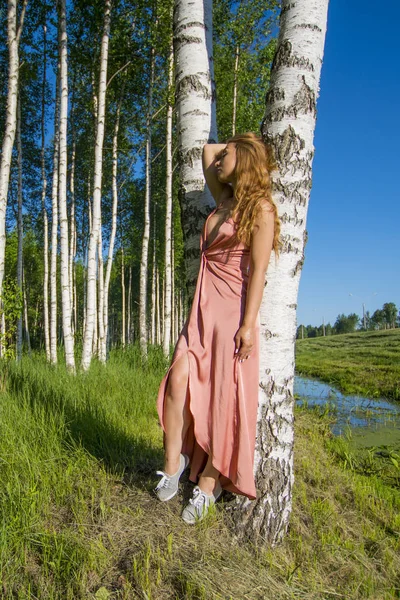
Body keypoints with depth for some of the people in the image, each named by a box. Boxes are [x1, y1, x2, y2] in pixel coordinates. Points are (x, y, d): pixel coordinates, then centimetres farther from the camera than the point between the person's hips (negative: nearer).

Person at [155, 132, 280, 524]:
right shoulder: (223, 201, 18)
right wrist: (235, 145, 30)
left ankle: (208, 483, 13)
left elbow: (258, 269, -11)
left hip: (234, 310, -6)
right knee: (178, 380, -10)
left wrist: (248, 324, -17)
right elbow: (207, 150, 31)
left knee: (224, 397, 0)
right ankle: (173, 463, 4)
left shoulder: (261, 208, -3)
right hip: (204, 308, 6)